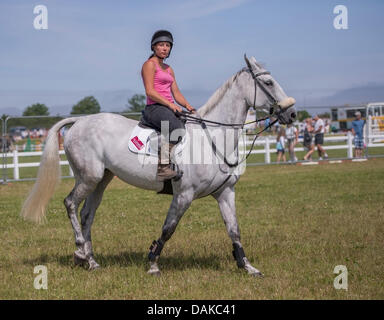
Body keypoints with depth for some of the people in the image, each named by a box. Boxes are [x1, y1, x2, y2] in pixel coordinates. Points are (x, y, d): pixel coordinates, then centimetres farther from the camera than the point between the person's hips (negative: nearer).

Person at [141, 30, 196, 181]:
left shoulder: (168, 69, 24)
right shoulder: (150, 64, -1)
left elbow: (176, 93, 20)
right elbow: (150, 91, -12)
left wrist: (187, 105, 1)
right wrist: (170, 104, -19)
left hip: (169, 109, 9)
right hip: (154, 108, -9)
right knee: (176, 126, -34)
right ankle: (163, 167, -38)